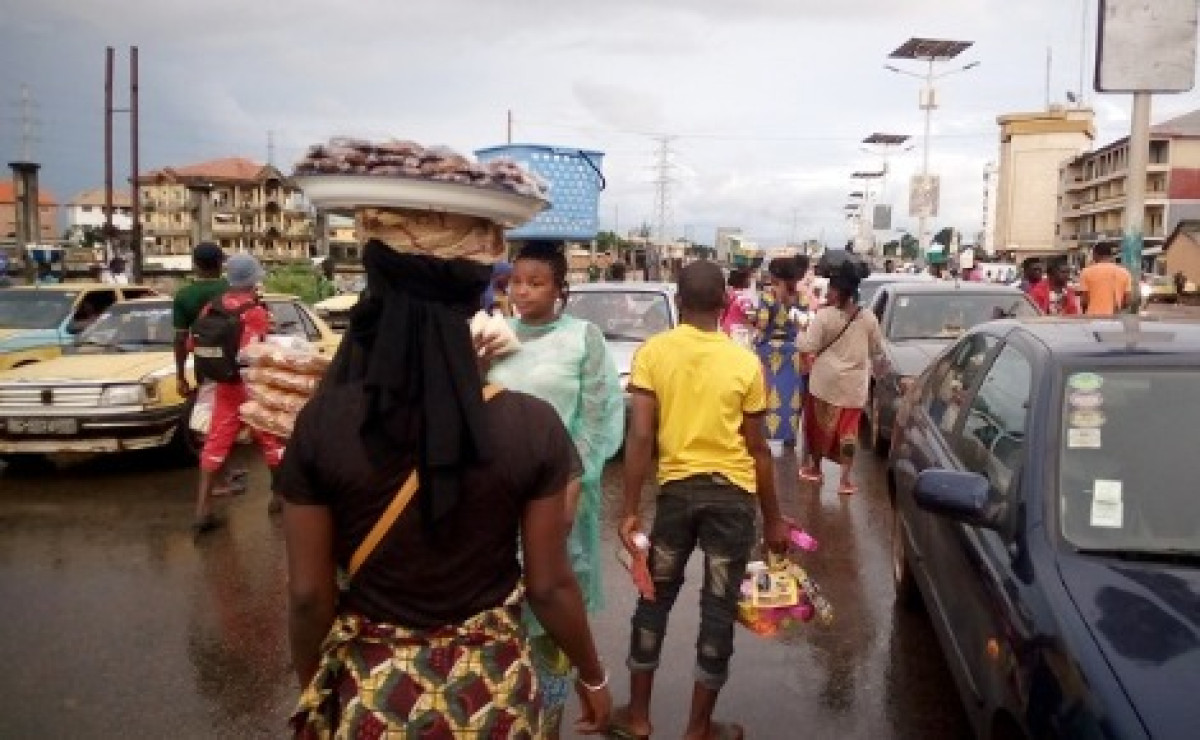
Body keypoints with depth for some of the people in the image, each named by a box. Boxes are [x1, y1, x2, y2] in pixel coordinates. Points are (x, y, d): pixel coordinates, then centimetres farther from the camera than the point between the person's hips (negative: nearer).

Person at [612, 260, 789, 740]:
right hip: (733, 493, -1)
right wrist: (773, 518, 9)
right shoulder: (745, 362, -4)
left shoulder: (653, 352, -5)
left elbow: (640, 436, -11)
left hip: (676, 488, 1)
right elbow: (757, 449, -1)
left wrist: (630, 509, -5)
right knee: (719, 608, 9)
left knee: (655, 598, 17)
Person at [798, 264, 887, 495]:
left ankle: (815, 468, 29)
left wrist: (809, 364, 6)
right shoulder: (868, 318, -2)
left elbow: (806, 348, -15)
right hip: (854, 383, 2)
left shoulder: (824, 315, -12)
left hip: (825, 379, -2)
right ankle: (845, 479, 4)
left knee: (820, 424, 15)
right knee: (848, 429, 7)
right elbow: (878, 351, 8)